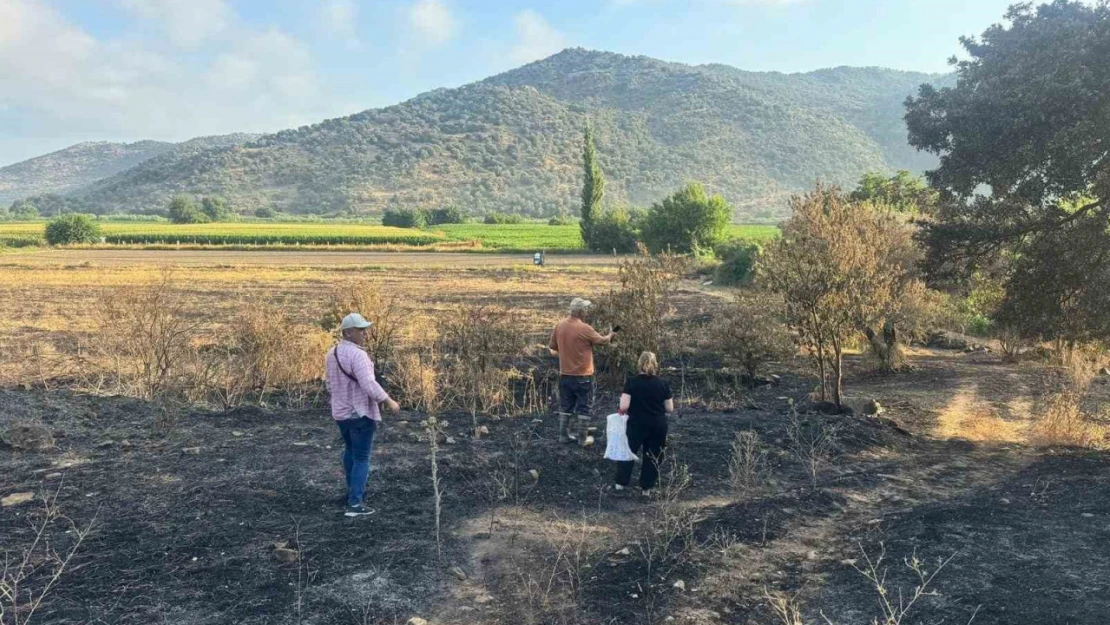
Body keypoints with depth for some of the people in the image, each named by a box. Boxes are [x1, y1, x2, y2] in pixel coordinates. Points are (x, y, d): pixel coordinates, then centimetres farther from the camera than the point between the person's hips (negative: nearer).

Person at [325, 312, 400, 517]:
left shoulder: (333, 353, 6)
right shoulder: (357, 355, -22)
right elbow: (369, 384, -29)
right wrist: (389, 402, -22)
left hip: (341, 412, 9)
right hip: (361, 414, -9)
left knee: (350, 450, 26)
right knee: (362, 458, -3)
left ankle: (353, 490, 41)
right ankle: (354, 504, -6)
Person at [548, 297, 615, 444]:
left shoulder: (560, 326, -1)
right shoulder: (584, 328, -18)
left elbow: (552, 347, 10)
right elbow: (602, 341, -4)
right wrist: (610, 335, 17)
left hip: (565, 374, 6)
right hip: (582, 376, -6)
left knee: (566, 405, 15)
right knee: (583, 407, 5)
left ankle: (564, 434, 21)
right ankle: (583, 437, 11)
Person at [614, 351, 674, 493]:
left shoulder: (631, 381, -10)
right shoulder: (663, 383, -3)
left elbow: (624, 406, -16)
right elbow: (670, 409, 0)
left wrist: (624, 411, 5)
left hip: (636, 424, -1)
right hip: (658, 425, 1)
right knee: (653, 456, 14)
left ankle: (621, 482, 25)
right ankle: (647, 487, 19)